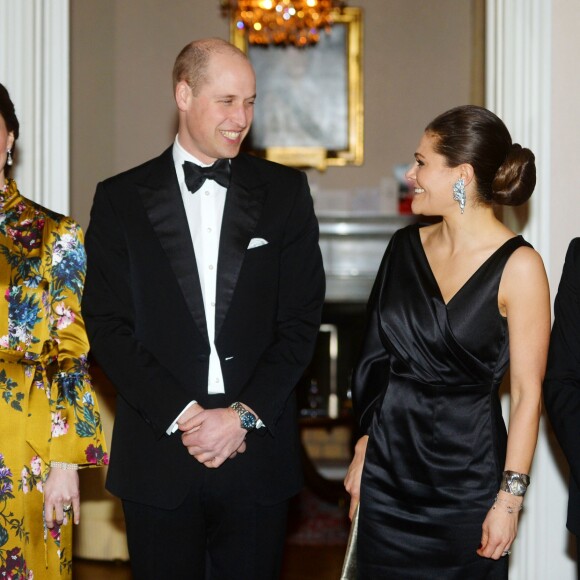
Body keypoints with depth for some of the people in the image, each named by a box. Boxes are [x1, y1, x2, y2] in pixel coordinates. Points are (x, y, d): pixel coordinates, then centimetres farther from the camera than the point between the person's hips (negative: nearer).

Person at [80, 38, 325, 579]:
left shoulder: (285, 191, 6)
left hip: (257, 450, 1)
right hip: (158, 459, 0)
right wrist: (181, 416, -11)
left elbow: (301, 321, 1)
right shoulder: (120, 198, 4)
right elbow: (108, 326, -2)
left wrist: (243, 416, -9)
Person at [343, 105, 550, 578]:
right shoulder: (407, 247, 4)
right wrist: (365, 447, 11)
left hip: (467, 478, -5)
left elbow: (528, 393, -12)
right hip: (389, 468, 5)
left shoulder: (517, 266, -12)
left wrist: (510, 498, -14)